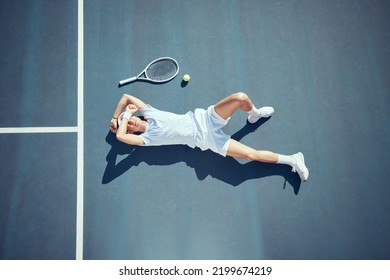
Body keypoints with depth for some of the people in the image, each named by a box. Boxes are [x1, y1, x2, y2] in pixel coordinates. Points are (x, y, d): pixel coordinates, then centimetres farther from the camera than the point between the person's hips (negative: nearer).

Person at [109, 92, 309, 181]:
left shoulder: (150, 113, 8)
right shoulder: (147, 138, -5)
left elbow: (126, 97, 13)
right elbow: (120, 136, -21)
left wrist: (115, 117, 14)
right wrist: (125, 117, -9)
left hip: (203, 118, 4)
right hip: (204, 138, -4)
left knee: (240, 97, -20)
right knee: (251, 154, -18)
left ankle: (254, 114, 14)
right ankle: (291, 160, -1)